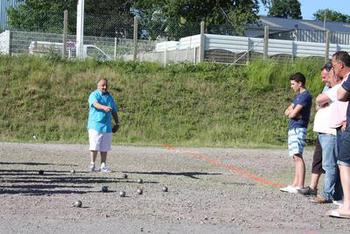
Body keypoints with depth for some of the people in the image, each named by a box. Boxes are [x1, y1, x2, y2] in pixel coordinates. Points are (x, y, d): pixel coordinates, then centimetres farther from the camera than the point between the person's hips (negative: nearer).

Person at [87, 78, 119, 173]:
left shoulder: (109, 97, 16)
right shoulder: (94, 95, -3)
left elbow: (114, 111, 22)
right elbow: (96, 104, -25)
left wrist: (117, 123, 20)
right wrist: (104, 107, -44)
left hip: (107, 126, 5)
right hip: (95, 125, -5)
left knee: (105, 148, 5)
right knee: (94, 147, -6)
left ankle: (103, 166, 10)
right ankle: (92, 164, 2)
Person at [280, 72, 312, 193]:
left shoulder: (305, 95, -10)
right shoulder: (298, 96, 21)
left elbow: (293, 114, -16)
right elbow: (287, 112, 16)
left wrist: (291, 112, 4)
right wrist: (292, 112, -4)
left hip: (298, 128, -10)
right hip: (292, 128, 10)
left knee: (297, 156, -15)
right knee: (295, 157, 8)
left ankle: (300, 186, -19)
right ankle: (295, 185, 10)